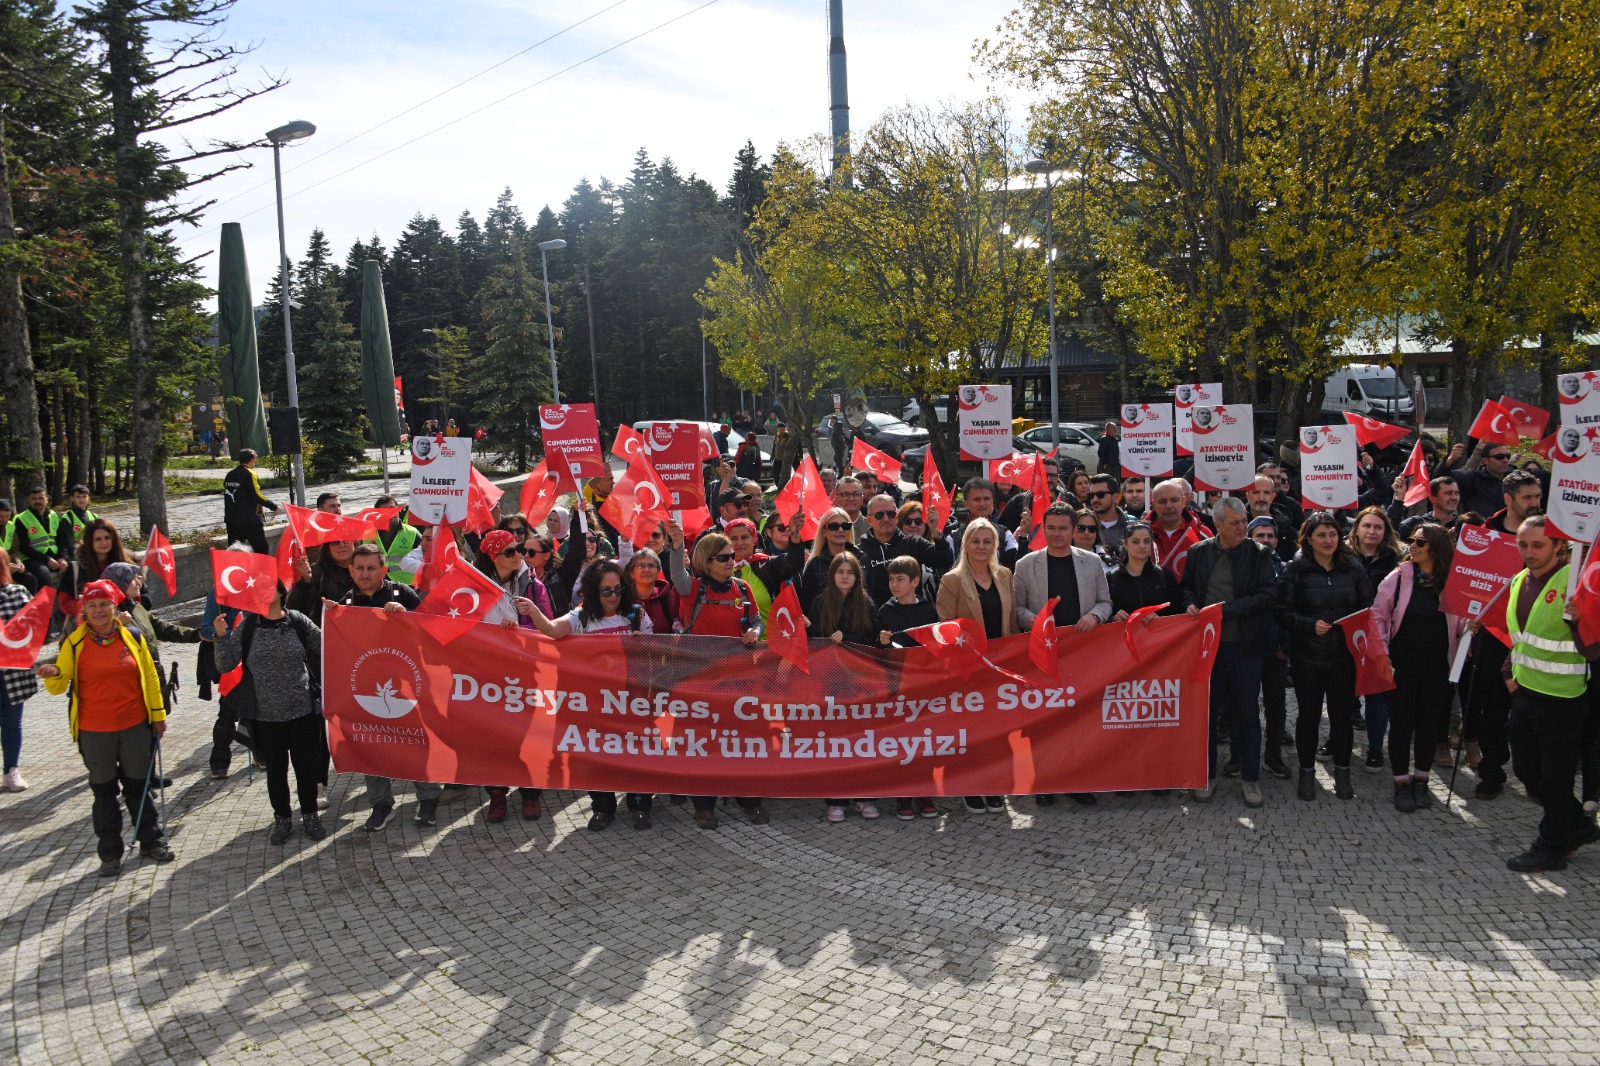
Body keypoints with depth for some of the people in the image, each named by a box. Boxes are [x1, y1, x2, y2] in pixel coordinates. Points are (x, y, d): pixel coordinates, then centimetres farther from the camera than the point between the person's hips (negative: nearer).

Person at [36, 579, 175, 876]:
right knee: (104, 790, 9)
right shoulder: (74, 643, -3)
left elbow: (150, 677, 6)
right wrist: (52, 674, -24)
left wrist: (158, 714, 7)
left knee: (138, 785, 12)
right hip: (94, 731, 0)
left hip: (135, 726, 1)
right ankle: (110, 852, 20)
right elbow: (59, 685, -1)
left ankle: (151, 841, 25)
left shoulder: (133, 637, 0)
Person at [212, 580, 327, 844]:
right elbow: (226, 665, -2)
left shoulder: (298, 621, -4)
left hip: (303, 710, 0)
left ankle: (310, 815, 28)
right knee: (276, 769, 13)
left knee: (307, 764, 9)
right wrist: (221, 637, -16)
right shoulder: (247, 627, -3)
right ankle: (282, 818, 30)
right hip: (267, 715, 0)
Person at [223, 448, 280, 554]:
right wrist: (273, 506, -11)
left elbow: (227, 495, 18)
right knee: (263, 551, -2)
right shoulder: (250, 474, -11)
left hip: (231, 520, 7)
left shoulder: (230, 475, 12)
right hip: (250, 521, -7)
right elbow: (257, 496, -19)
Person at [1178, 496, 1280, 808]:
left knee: (1247, 713, 6)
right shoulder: (1199, 552, 3)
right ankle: (1207, 775, 22)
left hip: (1244, 645, -2)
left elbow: (1269, 594, -11)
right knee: (1207, 710, 9)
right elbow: (1185, 586, 16)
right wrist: (1190, 603, -6)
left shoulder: (1258, 554, -3)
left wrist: (1227, 609, -18)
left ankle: (1251, 778, 19)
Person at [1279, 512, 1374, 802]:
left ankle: (1342, 772, 24)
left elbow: (1367, 607, 10)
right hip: (1308, 656, -2)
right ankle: (1307, 772, 21)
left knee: (1342, 713, 8)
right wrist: (1311, 625, -21)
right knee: (1309, 714, 7)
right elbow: (1284, 612, -7)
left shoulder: (1354, 567, 4)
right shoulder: (1296, 569, -4)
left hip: (1345, 655, 2)